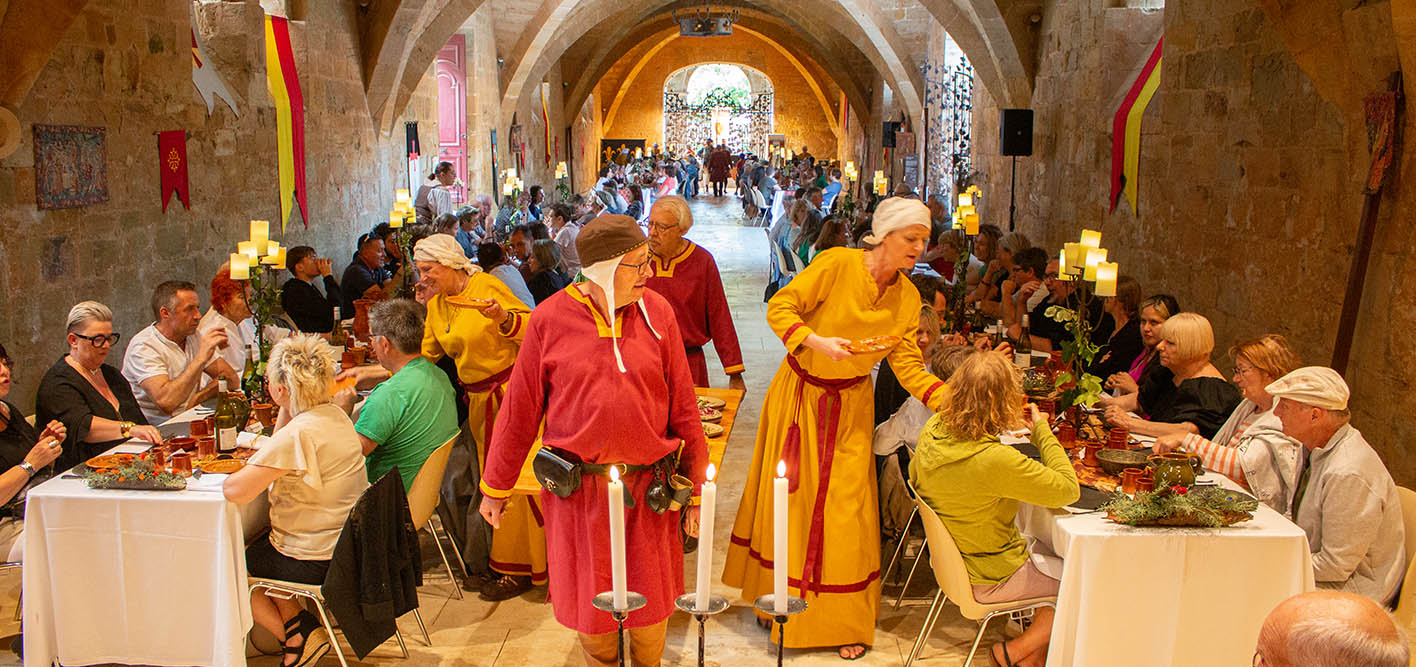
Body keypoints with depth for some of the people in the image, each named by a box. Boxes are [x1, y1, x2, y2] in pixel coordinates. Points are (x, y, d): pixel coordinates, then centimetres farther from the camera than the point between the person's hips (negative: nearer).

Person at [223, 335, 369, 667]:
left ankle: (297, 638, 15)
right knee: (256, 545, 29)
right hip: (348, 547, 9)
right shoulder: (336, 415, 1)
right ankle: (300, 623, 19)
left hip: (315, 562, -8)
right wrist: (285, 412, 5)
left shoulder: (298, 434, -27)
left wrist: (231, 477, -6)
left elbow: (235, 491, -28)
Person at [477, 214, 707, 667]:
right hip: (578, 489, -1)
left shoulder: (657, 312, -2)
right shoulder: (550, 319, -6)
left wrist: (696, 488, 3)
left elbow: (683, 405, 2)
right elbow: (521, 409, 1)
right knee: (591, 600, 13)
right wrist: (495, 487, 6)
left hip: (648, 485, 1)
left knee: (651, 602, 11)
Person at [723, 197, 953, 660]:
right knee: (788, 498, 7)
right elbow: (779, 309, -15)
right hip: (799, 392, -3)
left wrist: (950, 400, -19)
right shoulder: (837, 265, -17)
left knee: (845, 507, 2)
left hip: (849, 405, 3)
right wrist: (818, 342, -30)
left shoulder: (907, 297, -3)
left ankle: (846, 621, 15)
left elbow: (907, 364, -5)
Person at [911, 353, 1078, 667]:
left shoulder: (933, 430, -13)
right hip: (989, 580, -8)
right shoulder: (996, 460, -36)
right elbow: (1069, 490, -24)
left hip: (950, 560, 8)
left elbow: (915, 479, 9)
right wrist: (1043, 432, -13)